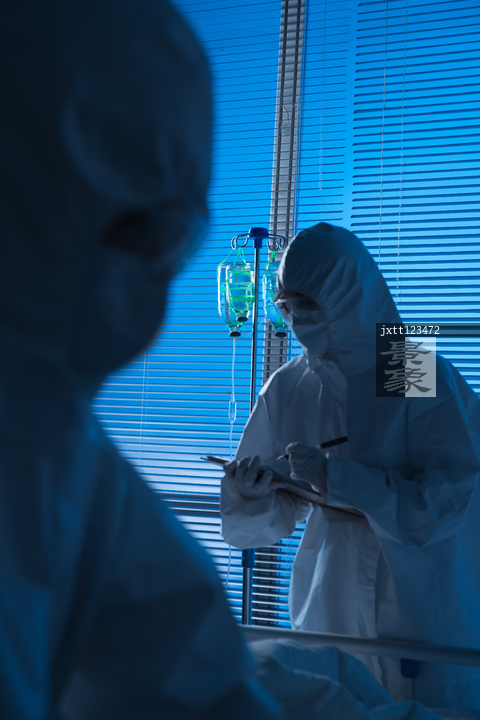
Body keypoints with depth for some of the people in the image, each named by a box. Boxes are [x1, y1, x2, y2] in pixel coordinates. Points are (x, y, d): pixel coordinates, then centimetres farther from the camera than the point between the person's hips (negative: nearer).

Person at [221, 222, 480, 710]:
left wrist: (337, 478, -25)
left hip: (423, 610, -3)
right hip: (329, 611, 3)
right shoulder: (287, 388, 0)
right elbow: (272, 518, 4)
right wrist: (251, 495, -19)